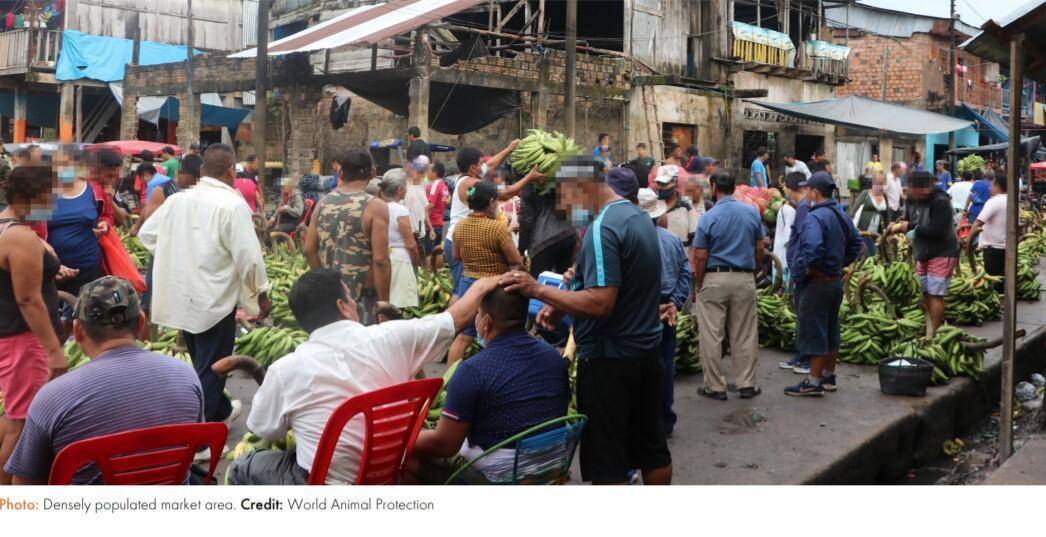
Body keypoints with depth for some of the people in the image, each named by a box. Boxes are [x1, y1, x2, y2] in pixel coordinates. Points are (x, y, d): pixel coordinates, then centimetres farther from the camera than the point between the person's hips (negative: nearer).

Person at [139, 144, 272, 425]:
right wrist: (261, 293, -6)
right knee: (211, 368, 3)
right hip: (215, 301, -7)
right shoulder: (232, 205, -17)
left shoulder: (177, 199, 4)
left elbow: (146, 234, 12)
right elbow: (248, 256, -19)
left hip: (181, 296, 7)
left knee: (202, 363, 24)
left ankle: (221, 409, 44)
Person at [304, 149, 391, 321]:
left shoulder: (323, 203, 4)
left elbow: (309, 250, 8)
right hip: (362, 297, -6)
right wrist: (384, 303, -12)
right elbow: (380, 260, -18)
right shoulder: (375, 206, -13)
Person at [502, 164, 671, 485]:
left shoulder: (603, 228, -20)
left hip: (609, 361, -9)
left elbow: (600, 303, -28)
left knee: (606, 461, 2)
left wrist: (539, 291, -23)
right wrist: (562, 304, 7)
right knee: (651, 447, 19)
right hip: (646, 353, 9)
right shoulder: (640, 218, 10)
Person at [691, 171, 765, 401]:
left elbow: (700, 256, -9)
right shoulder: (752, 212, 2)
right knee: (744, 335, 10)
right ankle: (747, 384, 16)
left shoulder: (709, 217, -9)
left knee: (711, 336, 4)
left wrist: (698, 285, 1)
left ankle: (715, 386, 9)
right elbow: (760, 248, 7)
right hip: (745, 279, 3)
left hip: (715, 279, -3)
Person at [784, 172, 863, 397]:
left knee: (813, 330, -2)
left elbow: (812, 250, -34)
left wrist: (799, 272, -20)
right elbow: (855, 242, 19)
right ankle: (829, 376, 28)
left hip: (817, 282, -9)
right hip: (836, 280, 9)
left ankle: (814, 382, 3)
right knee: (831, 329, 17)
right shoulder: (841, 214, 9)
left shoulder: (814, 217, -21)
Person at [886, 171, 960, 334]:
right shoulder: (912, 199, 1)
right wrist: (898, 226, -9)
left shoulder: (940, 202, -23)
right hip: (922, 254, 8)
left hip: (941, 254, -8)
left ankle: (934, 332, -2)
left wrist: (911, 227, -22)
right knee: (924, 293, 12)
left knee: (935, 294, -7)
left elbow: (936, 232, -29)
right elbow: (908, 221, 14)